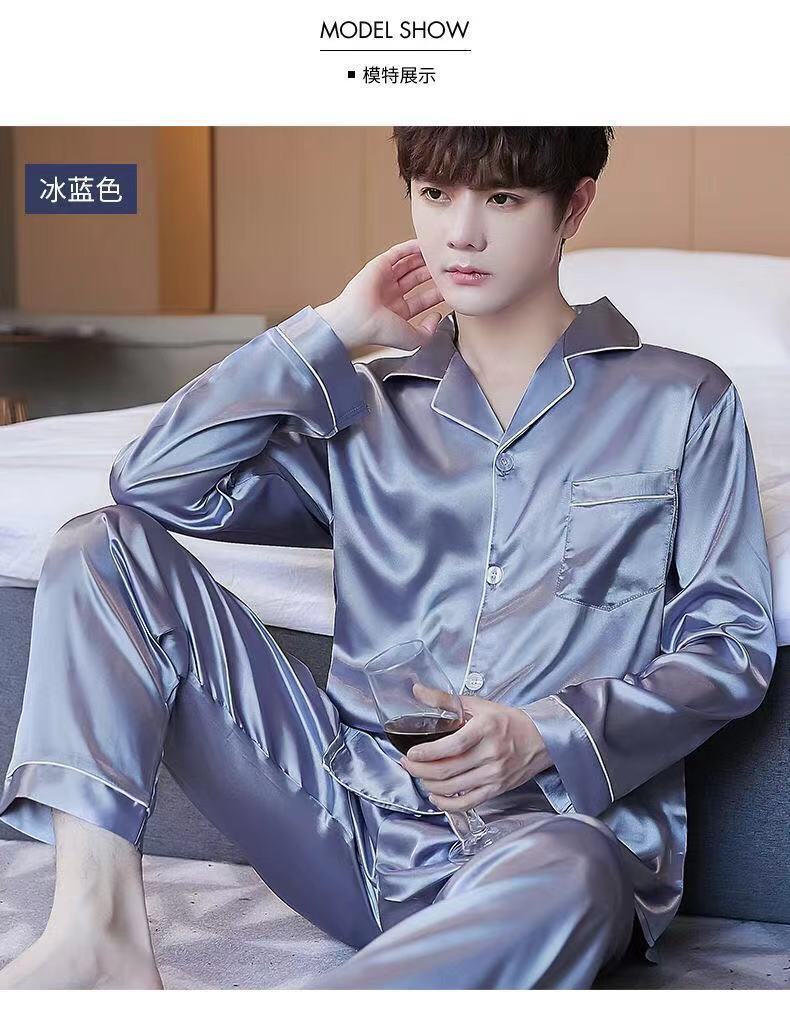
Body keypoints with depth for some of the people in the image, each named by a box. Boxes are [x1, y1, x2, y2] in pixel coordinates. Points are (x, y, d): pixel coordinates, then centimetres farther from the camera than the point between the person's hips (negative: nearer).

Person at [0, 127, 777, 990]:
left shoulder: (682, 403, 8)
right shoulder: (368, 409, 16)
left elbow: (733, 642, 2)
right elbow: (154, 480, 4)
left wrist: (548, 736, -14)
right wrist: (334, 332, 5)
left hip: (559, 827, -3)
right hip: (356, 818, 4)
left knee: (562, 884, -42)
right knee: (105, 543, -6)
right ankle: (99, 936, -22)